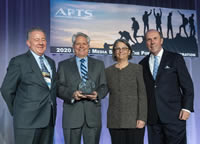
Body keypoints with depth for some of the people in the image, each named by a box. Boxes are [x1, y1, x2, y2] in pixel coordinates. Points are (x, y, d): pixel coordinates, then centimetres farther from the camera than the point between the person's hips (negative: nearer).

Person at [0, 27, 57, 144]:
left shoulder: (51, 62, 16)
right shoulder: (18, 62, -4)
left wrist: (53, 106, 11)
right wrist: (17, 111, 2)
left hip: (49, 119, 6)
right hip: (28, 121, -5)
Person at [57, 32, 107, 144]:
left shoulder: (99, 64, 15)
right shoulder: (64, 65, 10)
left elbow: (104, 86, 10)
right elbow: (59, 87, 2)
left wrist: (97, 94, -11)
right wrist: (72, 94, -17)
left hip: (93, 115, 1)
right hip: (71, 116, -1)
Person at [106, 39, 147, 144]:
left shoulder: (137, 69, 0)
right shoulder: (108, 71, 9)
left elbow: (142, 95, -5)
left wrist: (142, 118, -11)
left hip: (134, 119, -2)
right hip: (115, 121, 3)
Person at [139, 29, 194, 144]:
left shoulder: (175, 59, 4)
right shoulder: (143, 64, 13)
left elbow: (187, 85, 1)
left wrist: (186, 108, -8)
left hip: (174, 115, -3)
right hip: (152, 117, 3)